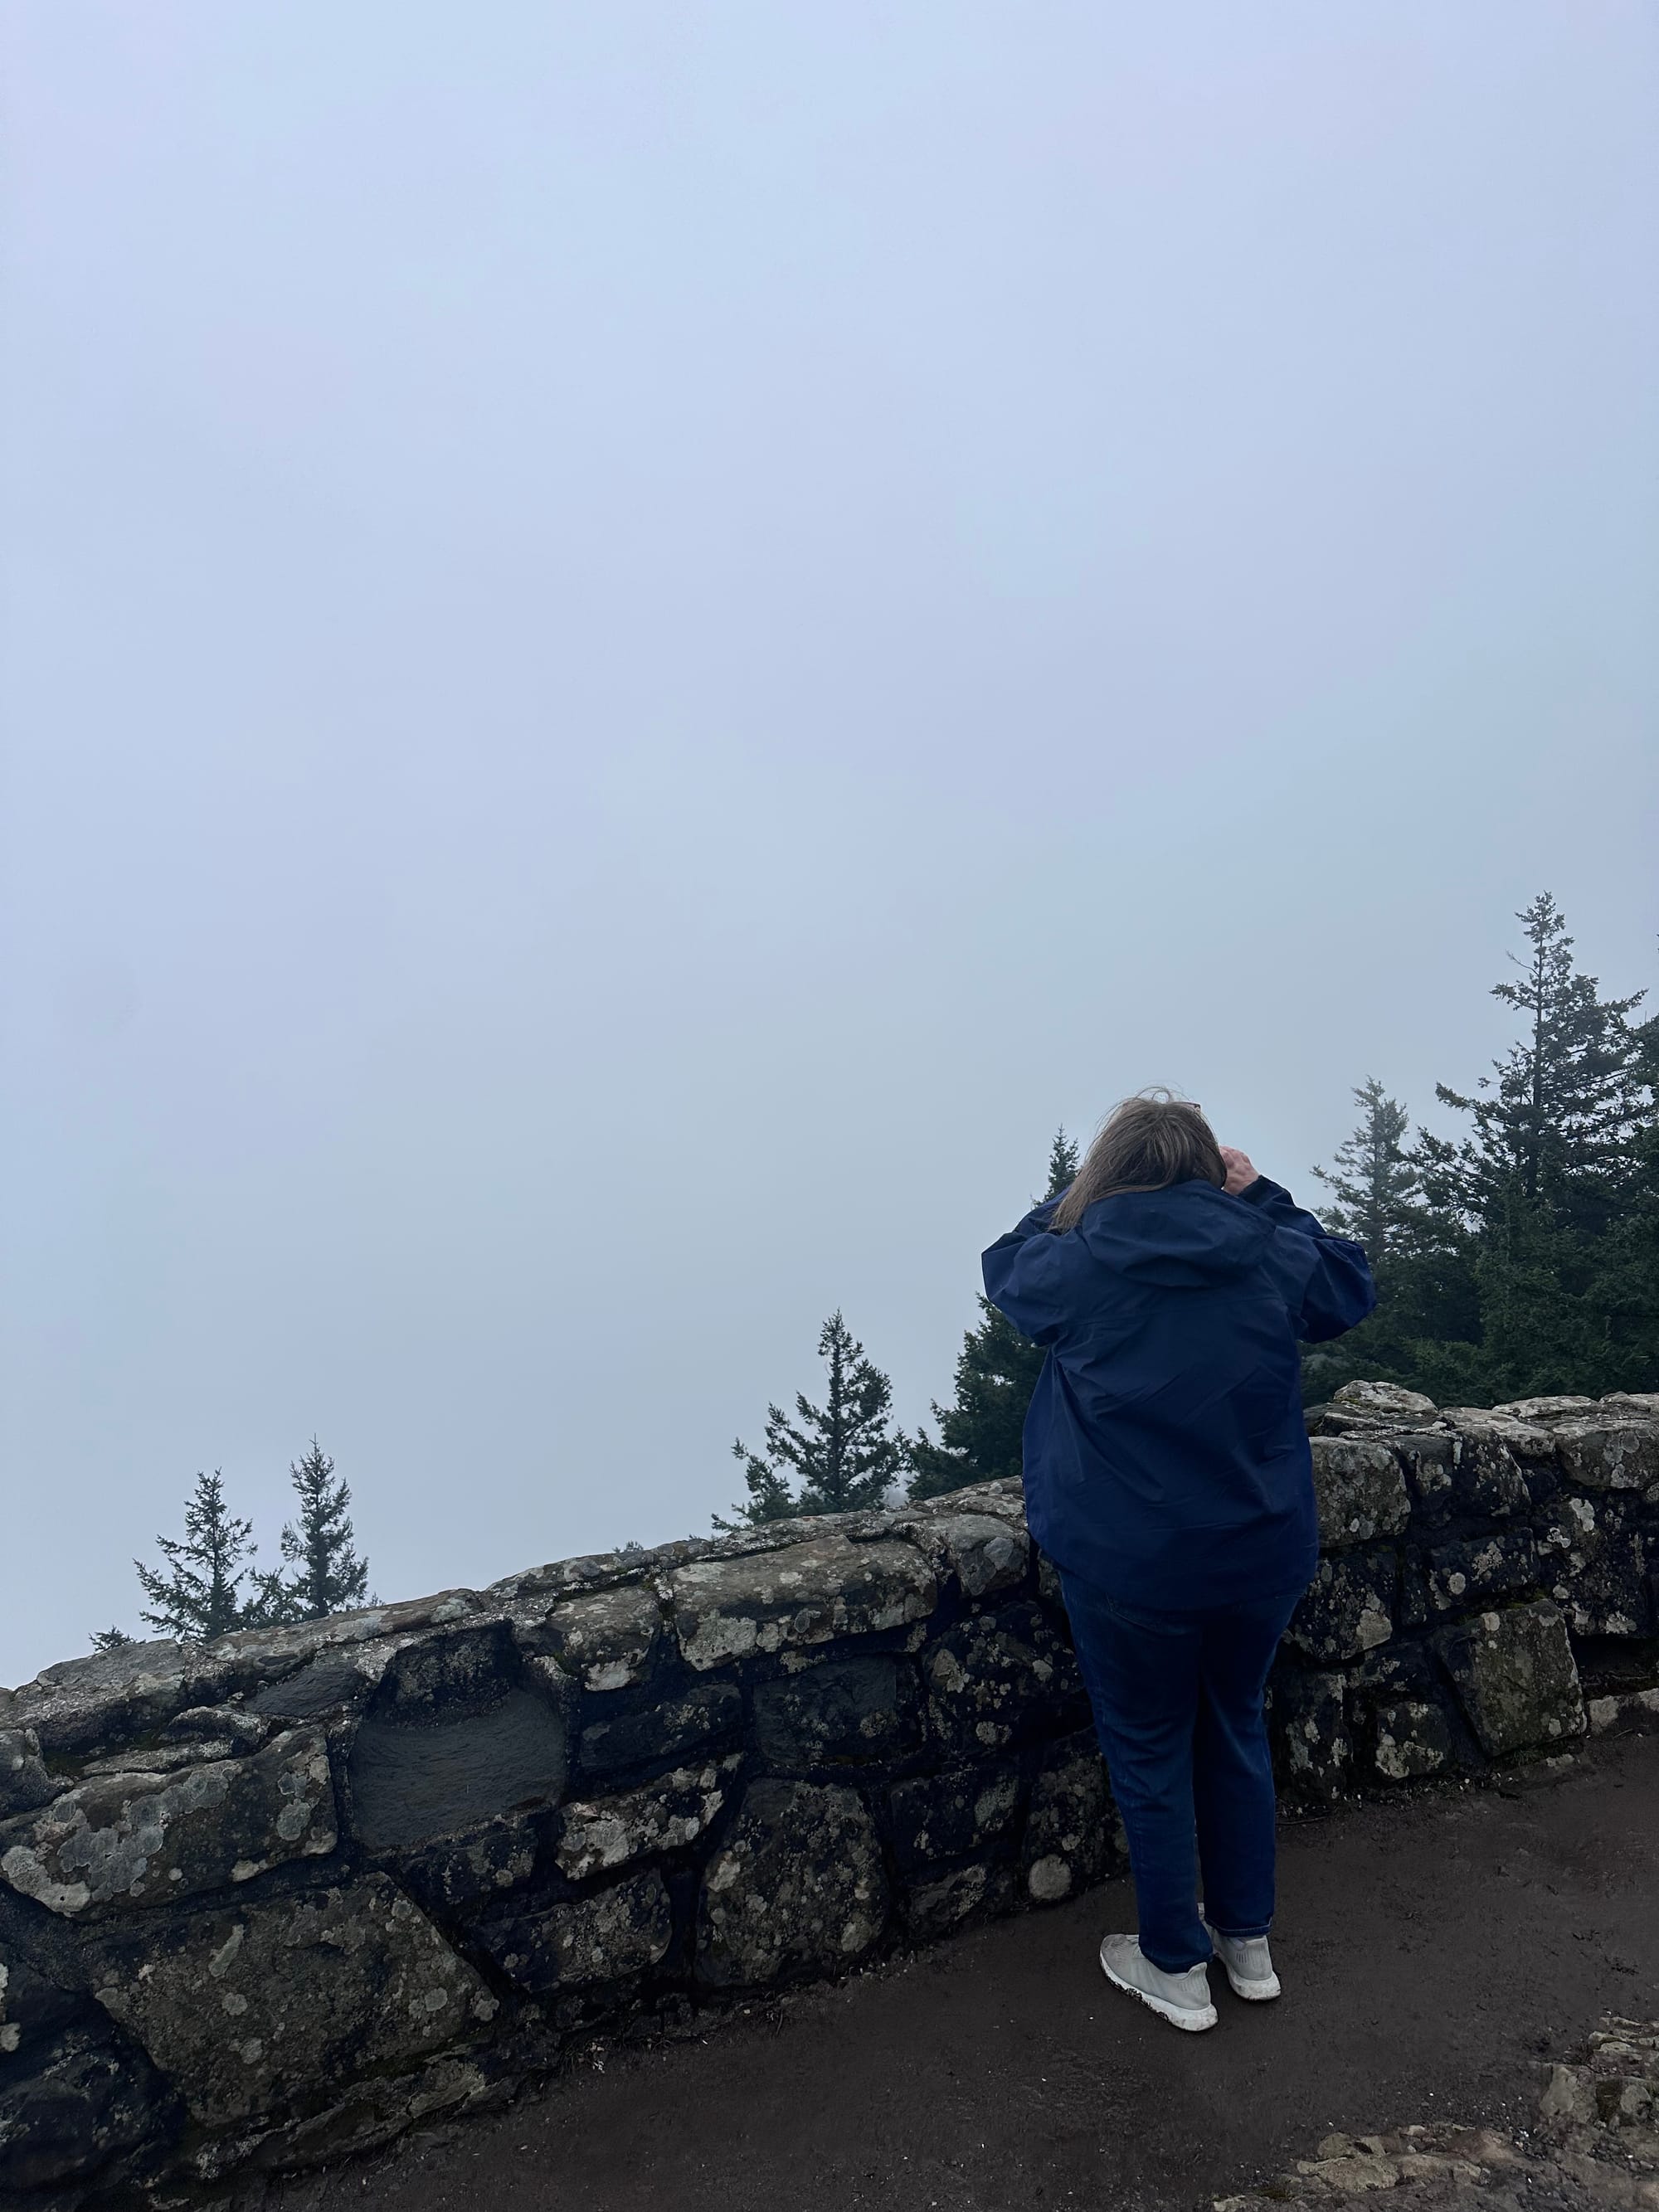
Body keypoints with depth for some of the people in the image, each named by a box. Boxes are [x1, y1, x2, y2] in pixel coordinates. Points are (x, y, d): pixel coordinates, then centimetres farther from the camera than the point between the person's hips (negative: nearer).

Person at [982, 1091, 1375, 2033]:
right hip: (1264, 1556, 3)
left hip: (1131, 1567, -3)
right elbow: (1352, 1287, 15)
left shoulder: (1079, 1265, -13)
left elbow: (1006, 1268, 10)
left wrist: (1079, 1197, 15)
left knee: (1150, 1752, 15)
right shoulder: (1271, 1255, -6)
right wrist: (1266, 1199, 14)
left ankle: (1177, 1969, 31)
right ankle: (1249, 1939, 39)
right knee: (1237, 1728, 24)